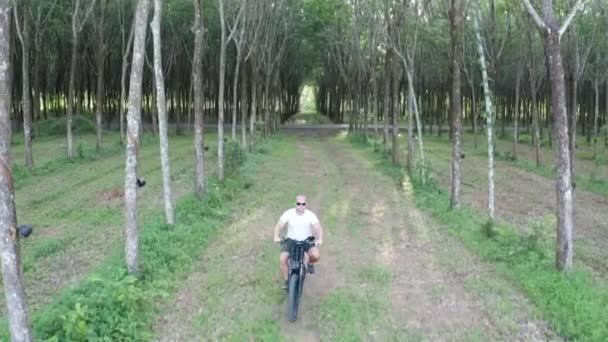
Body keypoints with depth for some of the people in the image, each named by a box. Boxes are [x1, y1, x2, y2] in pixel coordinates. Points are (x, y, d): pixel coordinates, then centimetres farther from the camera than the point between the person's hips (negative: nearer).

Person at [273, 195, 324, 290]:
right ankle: (286, 281, 4)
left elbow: (318, 227, -21)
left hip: (307, 240, 0)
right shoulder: (289, 213, -14)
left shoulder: (310, 215, -13)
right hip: (291, 240, 0)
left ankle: (310, 263, 14)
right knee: (282, 259, -20)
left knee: (316, 255, -25)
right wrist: (276, 236, -40)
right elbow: (279, 225, -21)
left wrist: (319, 239, -41)